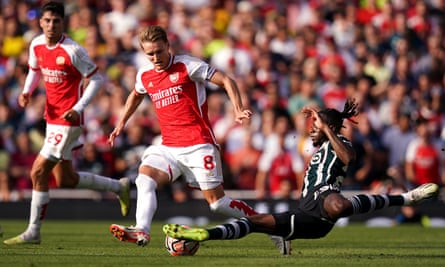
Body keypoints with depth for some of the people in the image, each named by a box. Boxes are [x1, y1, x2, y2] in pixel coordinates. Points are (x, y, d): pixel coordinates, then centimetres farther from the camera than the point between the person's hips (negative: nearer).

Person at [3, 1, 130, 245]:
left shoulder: (73, 51, -17)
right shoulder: (36, 45, 3)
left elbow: (96, 79, -11)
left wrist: (78, 108, -19)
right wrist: (27, 92, 2)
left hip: (68, 120, -8)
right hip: (52, 118, 8)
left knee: (38, 172, -10)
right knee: (65, 180, 14)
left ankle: (33, 232, 1)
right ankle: (119, 186, 35)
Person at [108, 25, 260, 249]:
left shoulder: (187, 65, -8)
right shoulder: (144, 75, 9)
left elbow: (226, 81, -7)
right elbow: (136, 95, 33)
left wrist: (238, 111, -19)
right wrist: (121, 123, 28)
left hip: (198, 144, -5)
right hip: (168, 146, 5)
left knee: (216, 201, -5)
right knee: (144, 180, -21)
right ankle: (141, 232, -33)